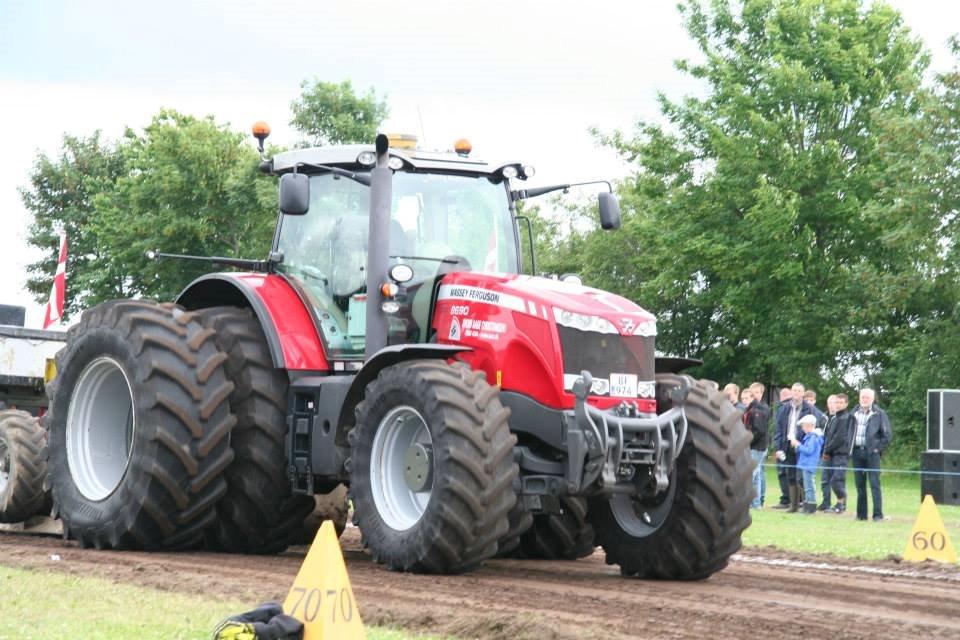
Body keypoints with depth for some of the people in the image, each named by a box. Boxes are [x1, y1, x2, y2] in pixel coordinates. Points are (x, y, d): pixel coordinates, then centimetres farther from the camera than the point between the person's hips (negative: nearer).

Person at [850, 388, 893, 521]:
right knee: (860, 484, 7)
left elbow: (888, 434, 1)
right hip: (857, 452, 4)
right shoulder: (854, 413, 12)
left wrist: (879, 448, -5)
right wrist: (850, 448, 9)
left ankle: (878, 514, -8)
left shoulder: (879, 414, 1)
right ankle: (861, 514, 12)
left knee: (874, 484, -8)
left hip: (871, 452, -4)